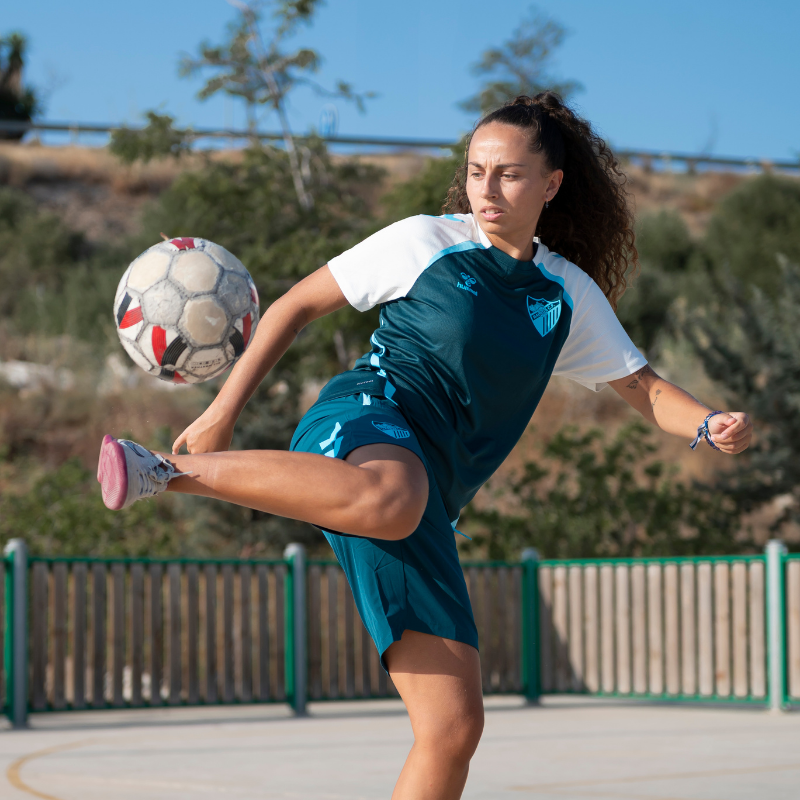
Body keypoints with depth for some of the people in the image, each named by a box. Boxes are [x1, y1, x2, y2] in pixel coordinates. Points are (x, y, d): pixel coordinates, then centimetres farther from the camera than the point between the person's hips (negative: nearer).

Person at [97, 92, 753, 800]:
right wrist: (225, 410, 3)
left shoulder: (572, 296, 19)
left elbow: (643, 388, 24)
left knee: (454, 726, -6)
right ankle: (170, 470, -35)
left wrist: (712, 425, 1)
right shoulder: (426, 242, 8)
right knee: (391, 498, -46)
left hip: (429, 495, 5)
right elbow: (298, 304, 12)